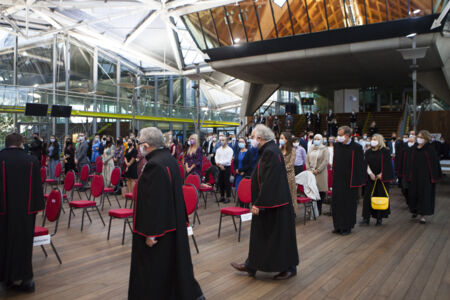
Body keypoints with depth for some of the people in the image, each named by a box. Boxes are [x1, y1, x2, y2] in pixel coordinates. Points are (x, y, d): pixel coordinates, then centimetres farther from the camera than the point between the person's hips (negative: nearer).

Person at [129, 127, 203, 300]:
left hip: (158, 226, -9)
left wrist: (151, 233, -20)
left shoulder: (154, 165, -23)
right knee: (175, 261, 20)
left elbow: (154, 202, -25)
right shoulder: (170, 159, 6)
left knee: (154, 268, 7)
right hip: (174, 224, 10)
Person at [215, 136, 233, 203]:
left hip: (227, 167, -5)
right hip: (219, 167, 5)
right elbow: (216, 158, 5)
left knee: (227, 183, -5)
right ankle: (222, 196, 20)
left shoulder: (229, 150, -3)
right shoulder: (218, 150, 13)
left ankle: (228, 197, 1)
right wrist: (220, 165, -12)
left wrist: (220, 162, -14)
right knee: (220, 182, 9)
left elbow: (228, 160, -12)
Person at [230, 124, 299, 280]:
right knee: (260, 234, 16)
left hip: (274, 203, -10)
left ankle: (289, 268, 21)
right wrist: (257, 202, 18)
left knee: (279, 235, 5)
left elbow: (268, 181, -26)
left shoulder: (270, 152, -21)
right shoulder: (268, 150, 10)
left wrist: (258, 203, -22)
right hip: (268, 202, 10)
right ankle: (251, 265, 26)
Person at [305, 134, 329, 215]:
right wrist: (309, 169, -3)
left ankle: (319, 210, 4)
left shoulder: (324, 149, 1)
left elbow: (325, 161, -8)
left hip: (320, 173, -4)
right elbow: (307, 159, 12)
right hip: (311, 172, 4)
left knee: (320, 190, -4)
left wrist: (317, 170, -13)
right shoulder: (311, 149, 16)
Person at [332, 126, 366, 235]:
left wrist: (358, 180, -11)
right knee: (336, 203, 8)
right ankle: (338, 226, 21)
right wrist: (334, 176, 12)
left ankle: (347, 227, 18)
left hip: (350, 181, -5)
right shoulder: (336, 146, 5)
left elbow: (360, 165, -8)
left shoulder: (356, 148, -10)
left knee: (348, 204, 4)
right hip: (338, 180, 5)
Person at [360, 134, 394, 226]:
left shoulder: (385, 152, -2)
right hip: (370, 178, 3)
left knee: (380, 197, 2)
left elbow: (387, 165, -6)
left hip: (381, 178, -3)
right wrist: (370, 173, -14)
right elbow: (366, 164, 0)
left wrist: (381, 174, -14)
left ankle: (380, 218, 14)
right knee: (368, 197, -1)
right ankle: (366, 218, 4)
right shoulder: (368, 152, 8)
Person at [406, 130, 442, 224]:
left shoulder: (429, 149, -8)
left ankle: (422, 215, 9)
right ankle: (415, 210, 30)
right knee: (413, 194, 8)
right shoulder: (414, 149, 7)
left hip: (425, 176, -5)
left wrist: (434, 176, -13)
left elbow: (434, 163, -10)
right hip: (415, 176, 5)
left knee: (425, 194, 0)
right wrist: (409, 176, 7)